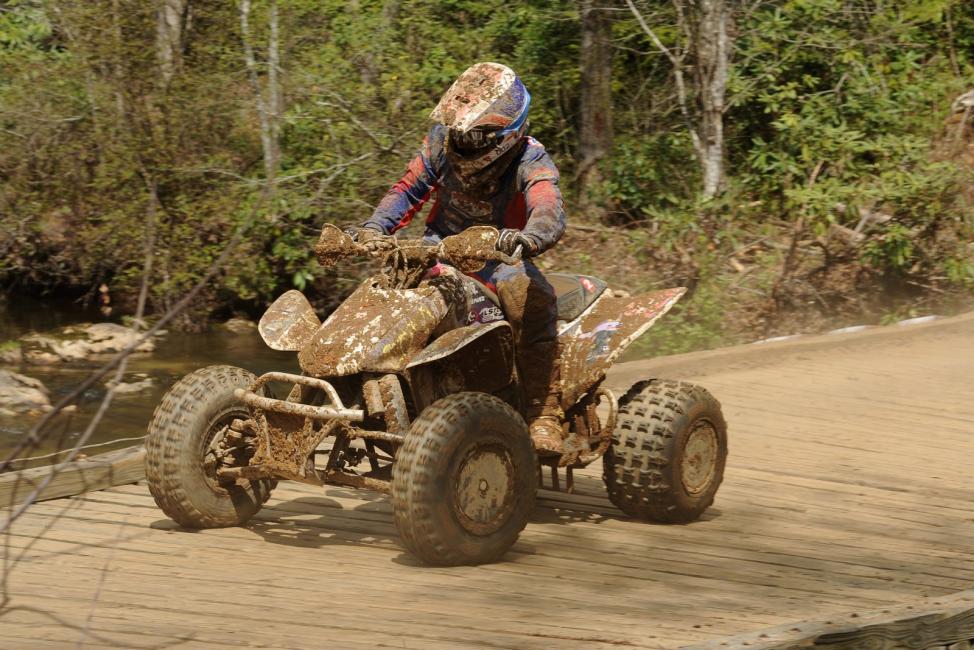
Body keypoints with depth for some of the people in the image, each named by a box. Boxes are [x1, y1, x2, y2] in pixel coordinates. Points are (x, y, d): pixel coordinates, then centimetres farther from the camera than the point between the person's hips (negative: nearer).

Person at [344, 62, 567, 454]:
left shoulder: (530, 161, -20)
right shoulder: (442, 141, -7)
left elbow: (549, 212, -38)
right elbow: (409, 188, 4)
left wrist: (529, 237, -63)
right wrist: (372, 227, -15)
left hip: (498, 256, -4)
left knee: (529, 295, -35)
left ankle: (544, 416, -34)